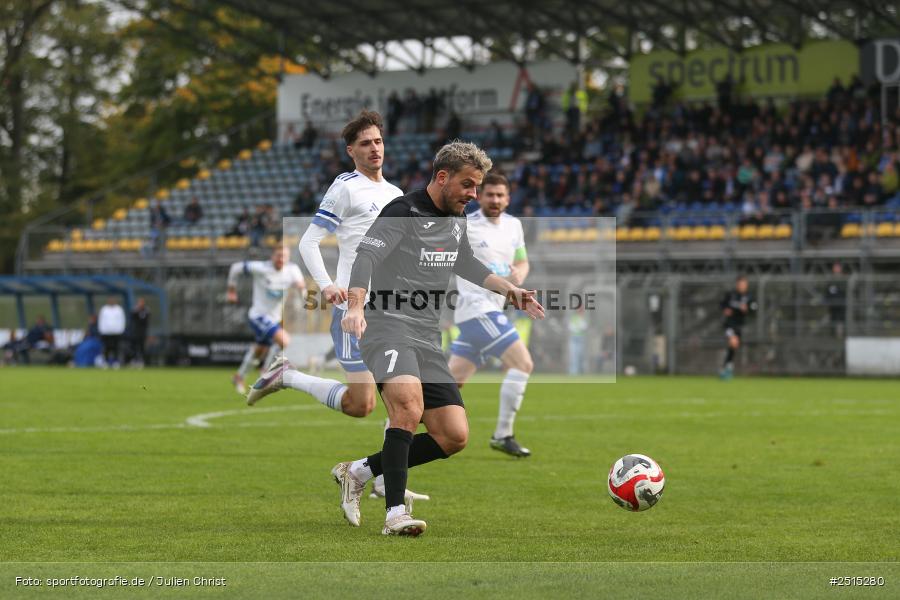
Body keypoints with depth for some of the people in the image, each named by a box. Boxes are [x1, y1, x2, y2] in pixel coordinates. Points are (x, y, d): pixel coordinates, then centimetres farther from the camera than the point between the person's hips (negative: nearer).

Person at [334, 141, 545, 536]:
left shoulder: (456, 220, 16)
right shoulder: (402, 213, -10)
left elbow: (465, 265, 35)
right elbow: (366, 257, -23)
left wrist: (509, 289, 29)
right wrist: (356, 307, -39)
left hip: (427, 340, 8)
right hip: (388, 326, -8)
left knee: (454, 436, 2)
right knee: (409, 406, -34)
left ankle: (359, 472, 14)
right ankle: (396, 514, -33)